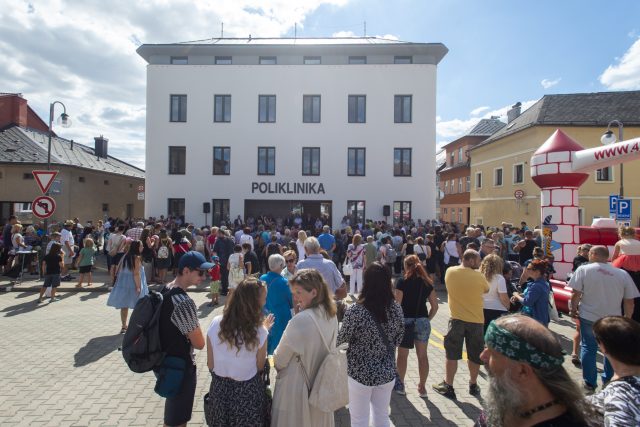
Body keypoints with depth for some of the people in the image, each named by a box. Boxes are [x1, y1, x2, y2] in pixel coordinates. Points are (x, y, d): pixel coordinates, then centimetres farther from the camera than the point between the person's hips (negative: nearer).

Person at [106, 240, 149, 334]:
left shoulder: (125, 257, 7)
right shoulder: (136, 258, -15)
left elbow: (119, 271, 12)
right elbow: (136, 274, -20)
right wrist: (138, 287, -18)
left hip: (123, 284, 7)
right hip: (133, 286, -7)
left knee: (124, 306, 11)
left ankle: (124, 326, 19)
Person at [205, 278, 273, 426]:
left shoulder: (215, 324, -15)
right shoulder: (259, 331, -24)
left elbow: (211, 365, -4)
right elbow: (260, 367, -8)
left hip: (219, 389, 3)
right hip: (248, 393, -2)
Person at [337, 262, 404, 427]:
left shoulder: (355, 311, -24)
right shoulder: (396, 308, -10)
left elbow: (341, 339, -9)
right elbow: (397, 340, 4)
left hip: (361, 373, -4)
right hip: (387, 372, 4)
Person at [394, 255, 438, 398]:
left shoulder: (402, 281, -9)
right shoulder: (426, 283, 3)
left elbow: (397, 304, -13)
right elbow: (435, 306, 3)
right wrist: (427, 319, 14)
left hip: (406, 321, -3)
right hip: (422, 321, 3)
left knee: (402, 354, 12)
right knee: (422, 355, 14)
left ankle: (400, 384, 26)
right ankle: (422, 387, 23)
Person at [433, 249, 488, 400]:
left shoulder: (450, 271, -5)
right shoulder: (479, 277, -9)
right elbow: (487, 290, 9)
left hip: (457, 319, 0)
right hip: (476, 320, 0)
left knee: (452, 354, 8)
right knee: (474, 355, 16)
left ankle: (448, 386, 15)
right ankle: (473, 385, 32)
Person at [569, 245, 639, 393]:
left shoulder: (583, 269, -9)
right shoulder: (623, 274, 0)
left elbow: (576, 294, -11)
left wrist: (573, 310, 4)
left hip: (588, 317, -2)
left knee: (588, 348, 10)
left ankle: (590, 384, 15)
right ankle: (609, 382, 30)